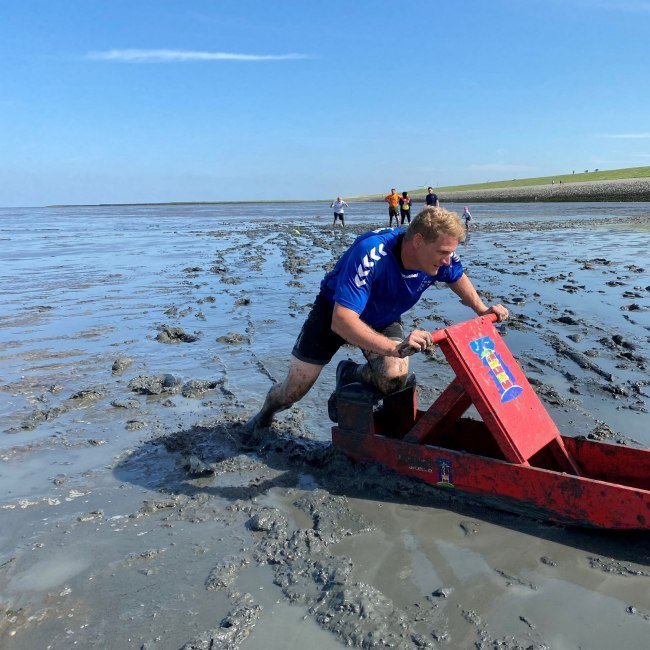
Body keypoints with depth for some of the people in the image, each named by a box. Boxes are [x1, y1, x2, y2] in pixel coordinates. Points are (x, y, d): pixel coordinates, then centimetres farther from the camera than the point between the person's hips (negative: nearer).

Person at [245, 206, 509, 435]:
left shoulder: (441, 255, -22)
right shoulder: (370, 255, -41)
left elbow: (457, 277, 5)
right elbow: (341, 321, -47)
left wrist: (482, 309, -8)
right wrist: (395, 347, -57)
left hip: (383, 318, 4)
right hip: (334, 311, -4)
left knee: (395, 376, -26)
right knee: (295, 389, -1)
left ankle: (349, 374, 10)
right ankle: (267, 411, 38)